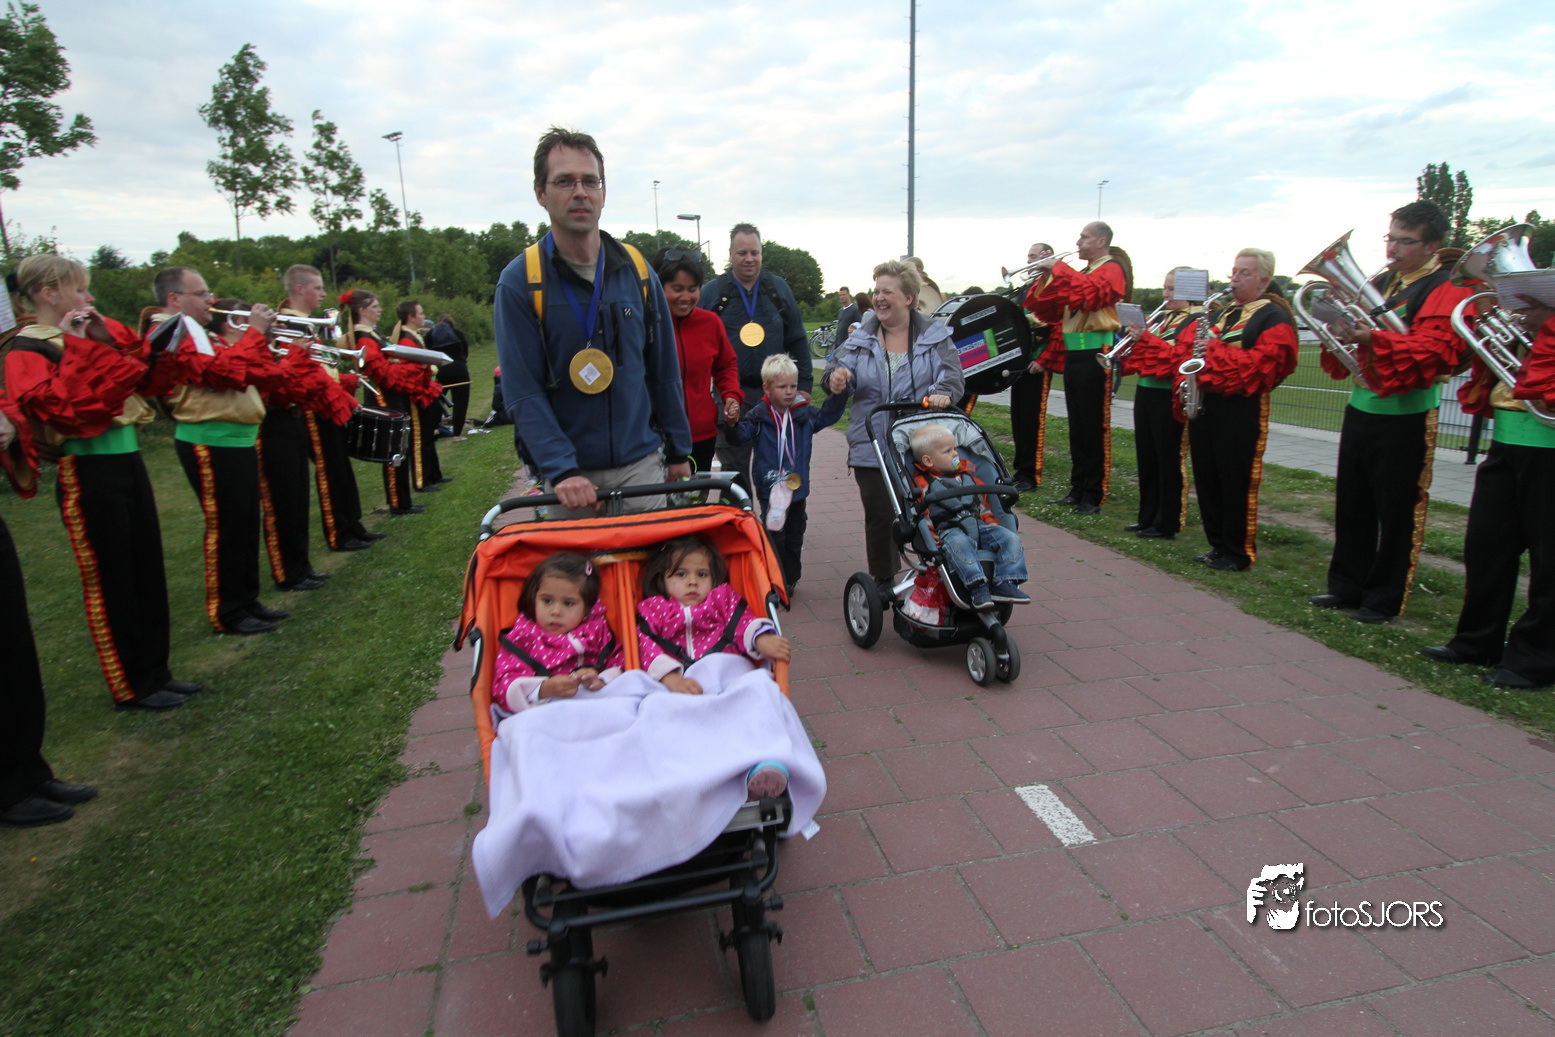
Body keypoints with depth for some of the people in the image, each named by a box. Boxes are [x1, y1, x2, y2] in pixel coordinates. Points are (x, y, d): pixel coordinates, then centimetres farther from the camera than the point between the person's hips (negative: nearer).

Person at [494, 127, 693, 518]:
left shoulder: (636, 269, 4)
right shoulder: (519, 281, -6)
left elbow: (665, 370, 9)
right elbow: (522, 393, -10)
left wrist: (678, 451, 9)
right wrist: (562, 471, -21)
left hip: (641, 464, 3)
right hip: (568, 479, -2)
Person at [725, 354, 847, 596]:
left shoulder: (804, 415, 2)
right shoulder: (758, 417, -9)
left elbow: (828, 414, 10)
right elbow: (739, 437, -16)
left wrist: (839, 394, -6)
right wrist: (732, 424, -37)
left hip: (798, 487, 4)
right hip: (770, 490, -4)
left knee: (794, 537, 14)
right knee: (774, 537, -2)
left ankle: (790, 579, 29)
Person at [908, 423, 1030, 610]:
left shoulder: (967, 477, 25)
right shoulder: (921, 484, 6)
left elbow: (982, 501, 30)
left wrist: (991, 522, 15)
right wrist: (930, 535, -14)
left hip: (978, 526, 6)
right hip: (949, 530, -6)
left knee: (1010, 538, -16)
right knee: (958, 543, -40)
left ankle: (1005, 584, -23)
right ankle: (977, 586, -47)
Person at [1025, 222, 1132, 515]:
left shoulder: (1112, 268, -4)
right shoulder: (1082, 272, 21)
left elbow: (1091, 293, -25)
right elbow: (1055, 313, 19)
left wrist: (1058, 268, -20)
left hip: (1096, 353, -9)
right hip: (1072, 353, 9)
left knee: (1094, 425, -6)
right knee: (1077, 425, 11)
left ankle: (1093, 498, -2)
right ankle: (1077, 490, 19)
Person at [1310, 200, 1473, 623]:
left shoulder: (1448, 289, -7)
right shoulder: (1379, 283, 15)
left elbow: (1434, 350, -21)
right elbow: (1356, 331, 19)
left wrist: (1369, 337, -33)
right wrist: (1339, 329, -4)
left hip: (1406, 417, -7)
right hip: (1360, 409, 7)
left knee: (1398, 511, 1)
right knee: (1351, 505, 10)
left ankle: (1385, 598, 10)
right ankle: (1347, 585, 20)